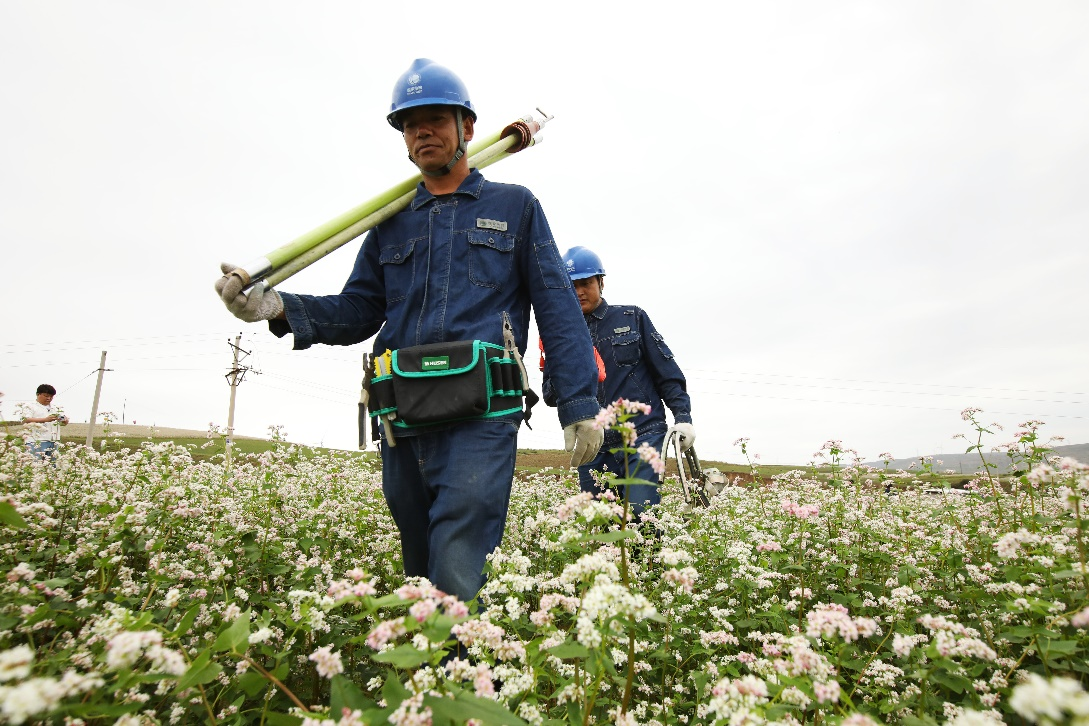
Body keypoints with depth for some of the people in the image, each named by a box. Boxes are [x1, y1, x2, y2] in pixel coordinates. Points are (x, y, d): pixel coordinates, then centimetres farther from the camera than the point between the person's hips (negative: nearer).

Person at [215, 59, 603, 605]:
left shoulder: (514, 206, 12)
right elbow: (358, 312, 14)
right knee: (420, 577, 16)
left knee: (458, 582, -12)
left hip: (479, 420, -4)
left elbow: (558, 309, 5)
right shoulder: (391, 224, 21)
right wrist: (277, 307, -4)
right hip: (401, 424, 5)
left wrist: (580, 406, -3)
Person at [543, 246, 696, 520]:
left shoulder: (632, 318, 7)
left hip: (642, 435, -3)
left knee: (642, 515, -16)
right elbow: (550, 395, 10)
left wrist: (682, 417, -3)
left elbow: (667, 371, 7)